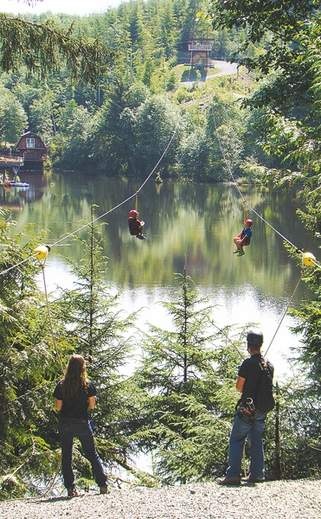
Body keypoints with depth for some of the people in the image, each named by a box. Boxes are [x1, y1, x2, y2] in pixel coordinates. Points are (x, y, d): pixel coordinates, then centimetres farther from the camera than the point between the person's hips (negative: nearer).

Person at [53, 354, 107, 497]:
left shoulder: (61, 385, -4)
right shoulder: (88, 385, -5)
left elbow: (58, 407, -4)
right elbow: (92, 405, -3)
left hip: (65, 423, 0)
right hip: (82, 422, 0)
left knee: (66, 456, 8)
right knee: (91, 454, 11)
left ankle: (70, 488, 2)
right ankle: (103, 485, 5)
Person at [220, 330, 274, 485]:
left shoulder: (248, 364, -14)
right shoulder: (269, 365, 6)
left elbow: (239, 387, -10)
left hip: (246, 409, -6)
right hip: (262, 410, 6)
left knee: (236, 440, -1)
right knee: (257, 441, 13)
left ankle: (233, 475, -8)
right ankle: (257, 474, 10)